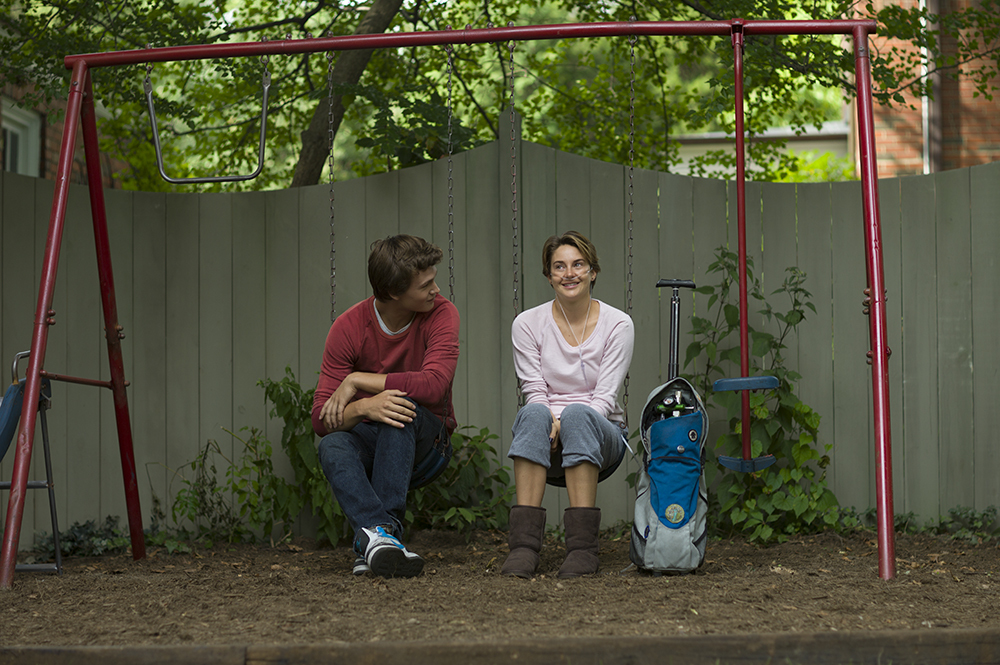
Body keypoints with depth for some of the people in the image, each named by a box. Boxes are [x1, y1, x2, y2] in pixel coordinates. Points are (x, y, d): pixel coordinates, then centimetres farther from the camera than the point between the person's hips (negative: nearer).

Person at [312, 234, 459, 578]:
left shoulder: (441, 314, -13)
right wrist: (363, 408, -38)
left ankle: (373, 536, -42)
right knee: (332, 446, -33)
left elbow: (434, 385, -30)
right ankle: (380, 536, -53)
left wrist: (358, 380, -23)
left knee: (401, 407, -35)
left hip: (427, 438, -1)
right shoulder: (348, 328, -12)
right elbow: (322, 419, -15)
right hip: (368, 440, 1)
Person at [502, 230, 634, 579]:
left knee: (578, 414, -36)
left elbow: (605, 396, -8)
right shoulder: (528, 324, 1)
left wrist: (567, 424, -26)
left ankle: (583, 546, -40)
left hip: (601, 437, -1)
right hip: (550, 445, 1)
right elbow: (534, 392, -4)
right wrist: (552, 424, -26)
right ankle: (524, 543, -41)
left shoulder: (618, 324, -2)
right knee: (533, 414, -35)